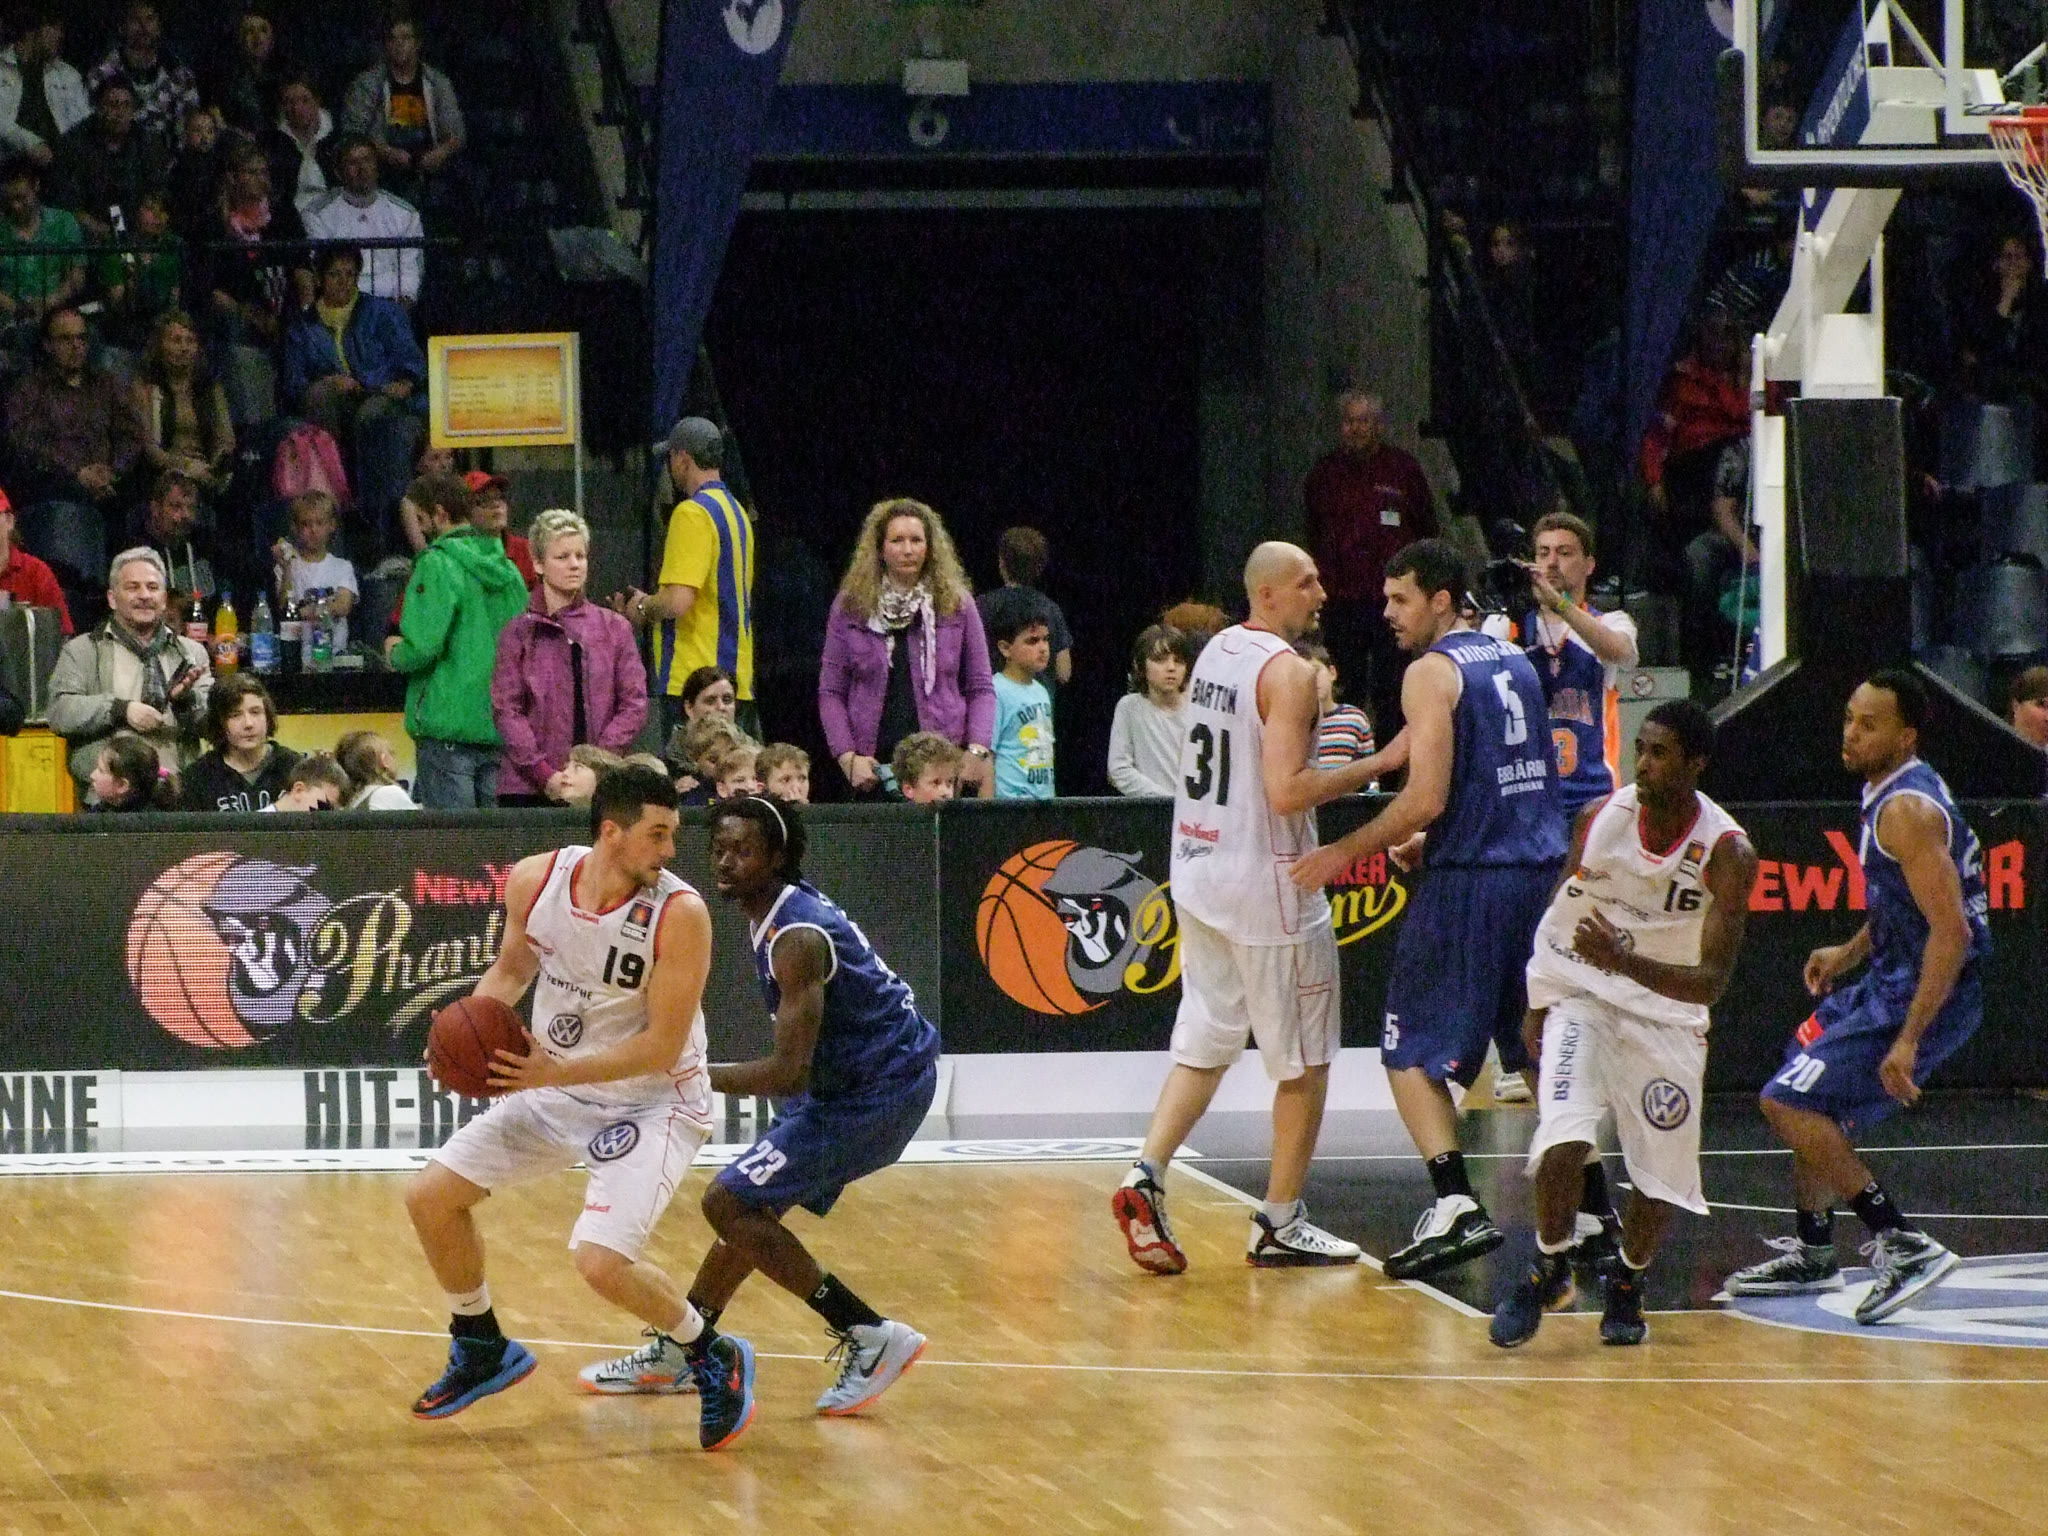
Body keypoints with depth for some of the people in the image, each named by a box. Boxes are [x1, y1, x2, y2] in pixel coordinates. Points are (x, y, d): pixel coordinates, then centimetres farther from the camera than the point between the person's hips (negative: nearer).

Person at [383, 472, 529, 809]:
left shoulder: (438, 564, -11)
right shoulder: (505, 568, 10)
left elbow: (422, 648, -20)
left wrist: (395, 654, 3)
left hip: (450, 723, -7)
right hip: (501, 728, 7)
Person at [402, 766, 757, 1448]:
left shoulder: (679, 914, -26)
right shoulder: (534, 881, -12)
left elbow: (662, 1046, -24)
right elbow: (513, 968, 10)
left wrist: (560, 1072, -32)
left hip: (653, 1102, -6)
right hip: (558, 1086, 6)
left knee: (600, 1261, -23)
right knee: (430, 1197, 4)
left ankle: (713, 1359, 3)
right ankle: (482, 1351, 26)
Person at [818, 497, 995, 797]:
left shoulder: (956, 604, 8)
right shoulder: (851, 607, 7)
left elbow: (980, 688, 9)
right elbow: (830, 691, 8)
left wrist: (978, 750, -6)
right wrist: (847, 757, -5)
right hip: (874, 763, 0)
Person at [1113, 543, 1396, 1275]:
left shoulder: (1215, 652, 10)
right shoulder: (1287, 672, -17)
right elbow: (1287, 792, -25)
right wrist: (1373, 767, -16)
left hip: (1198, 874, 8)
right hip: (1265, 885, -8)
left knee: (1204, 1044, 12)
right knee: (1305, 1061, 5)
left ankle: (1146, 1176, -6)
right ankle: (1280, 1224, 9)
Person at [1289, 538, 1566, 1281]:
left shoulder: (1432, 672, -10)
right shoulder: (1515, 662, 15)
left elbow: (1427, 798, -18)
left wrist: (1346, 853, -9)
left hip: (1469, 882, -8)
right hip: (1541, 868, 8)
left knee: (1410, 1052, -1)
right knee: (1541, 1049, 18)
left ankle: (1457, 1205, -16)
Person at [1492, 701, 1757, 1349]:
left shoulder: (1728, 854, -19)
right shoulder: (1599, 819, -12)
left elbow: (1711, 982, -23)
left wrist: (1625, 961, -37)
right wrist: (1538, 1004, 6)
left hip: (1665, 1012, 0)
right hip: (1579, 997, 0)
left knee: (1661, 1170, 2)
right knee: (1563, 1142, -21)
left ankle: (1627, 1283, 30)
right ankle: (1549, 1271, 2)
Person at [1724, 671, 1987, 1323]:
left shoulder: (1908, 810, -22)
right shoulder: (1888, 792, 9)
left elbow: (1951, 931, -28)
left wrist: (1908, 1040, -30)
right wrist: (1851, 951, 19)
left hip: (1925, 997, -10)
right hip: (1890, 980, 10)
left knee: (1789, 1103, -15)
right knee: (1809, 1104, 24)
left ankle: (1904, 1246, -16)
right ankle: (1812, 1257, 37)